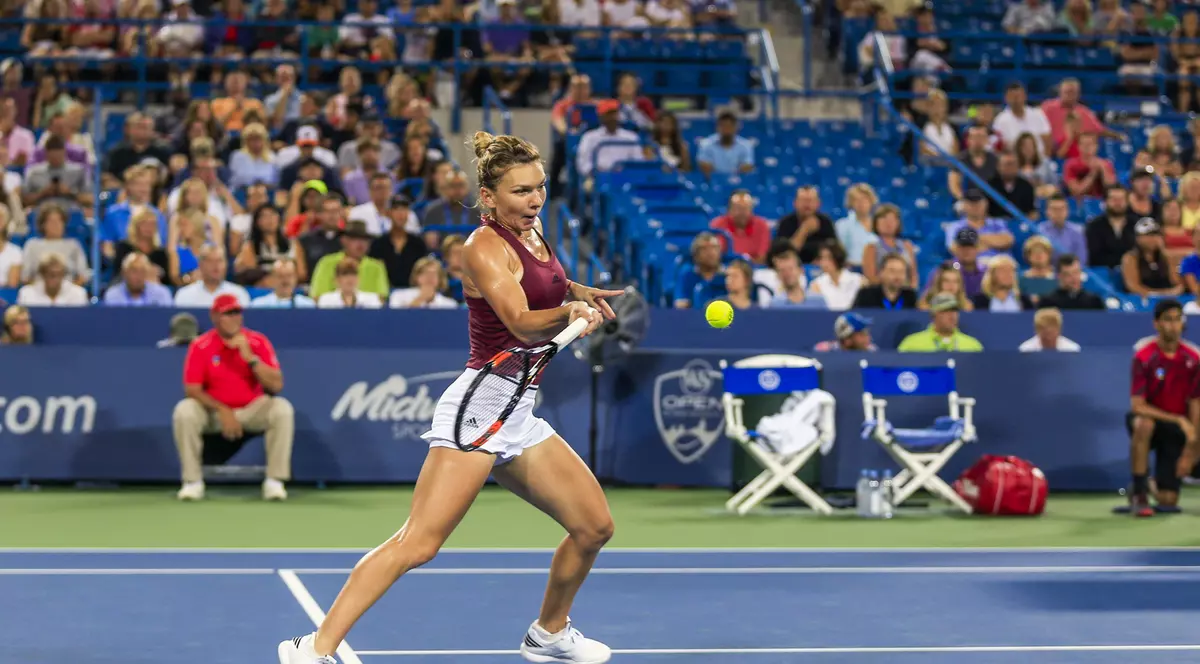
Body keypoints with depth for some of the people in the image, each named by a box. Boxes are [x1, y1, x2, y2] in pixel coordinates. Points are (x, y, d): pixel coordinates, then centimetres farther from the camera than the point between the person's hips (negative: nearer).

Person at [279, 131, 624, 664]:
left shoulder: (534, 232, 14)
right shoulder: (485, 245, -10)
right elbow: (523, 323, -24)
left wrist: (576, 291, 19)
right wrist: (570, 313, -42)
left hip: (519, 414, 9)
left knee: (594, 526, 11)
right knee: (418, 544, -20)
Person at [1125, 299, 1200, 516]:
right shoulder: (1144, 356, -17)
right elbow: (1137, 405, -21)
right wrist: (1178, 419, -29)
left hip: (1176, 431, 2)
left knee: (1168, 501, -10)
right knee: (1143, 424, -41)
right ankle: (1139, 494, -26)